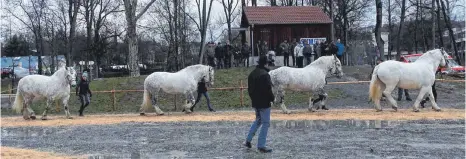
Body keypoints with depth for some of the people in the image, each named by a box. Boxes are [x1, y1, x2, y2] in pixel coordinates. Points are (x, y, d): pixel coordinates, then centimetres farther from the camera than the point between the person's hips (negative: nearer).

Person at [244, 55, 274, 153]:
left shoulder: (252, 74, 9)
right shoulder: (265, 74, -18)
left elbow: (249, 89, 14)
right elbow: (268, 89, -21)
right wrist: (272, 98, -5)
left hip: (255, 103, 8)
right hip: (264, 103, -8)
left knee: (258, 121, 24)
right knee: (265, 123, 0)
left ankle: (248, 140, 23)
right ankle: (261, 146, 1)